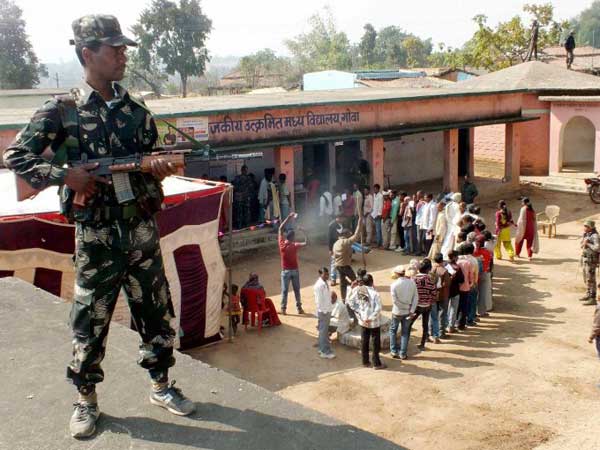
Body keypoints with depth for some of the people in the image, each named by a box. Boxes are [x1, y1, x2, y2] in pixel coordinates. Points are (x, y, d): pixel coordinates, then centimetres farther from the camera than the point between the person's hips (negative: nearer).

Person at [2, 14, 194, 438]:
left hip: (143, 231, 4)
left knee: (157, 313, 11)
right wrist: (63, 175, -17)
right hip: (96, 236, -3)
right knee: (90, 321, 7)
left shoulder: (137, 112, 6)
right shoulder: (61, 110, -5)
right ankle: (86, 400, 25)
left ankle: (161, 386, 29)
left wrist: (160, 169, -10)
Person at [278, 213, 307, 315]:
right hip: (294, 270, -1)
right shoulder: (295, 245, -18)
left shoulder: (282, 244, -10)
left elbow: (281, 229, -2)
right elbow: (306, 243, -19)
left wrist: (289, 217, 0)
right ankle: (299, 308, 15)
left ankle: (283, 309, 7)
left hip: (285, 271, 1)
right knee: (296, 290, 10)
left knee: (284, 290, 6)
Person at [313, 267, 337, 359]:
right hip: (323, 311, -9)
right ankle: (325, 352, 4)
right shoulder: (319, 285, -22)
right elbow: (319, 300, -21)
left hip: (327, 310, 9)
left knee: (324, 331, 18)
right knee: (323, 331, -1)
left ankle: (322, 349, 28)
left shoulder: (325, 283, 7)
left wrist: (332, 299, 3)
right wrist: (323, 311, -19)